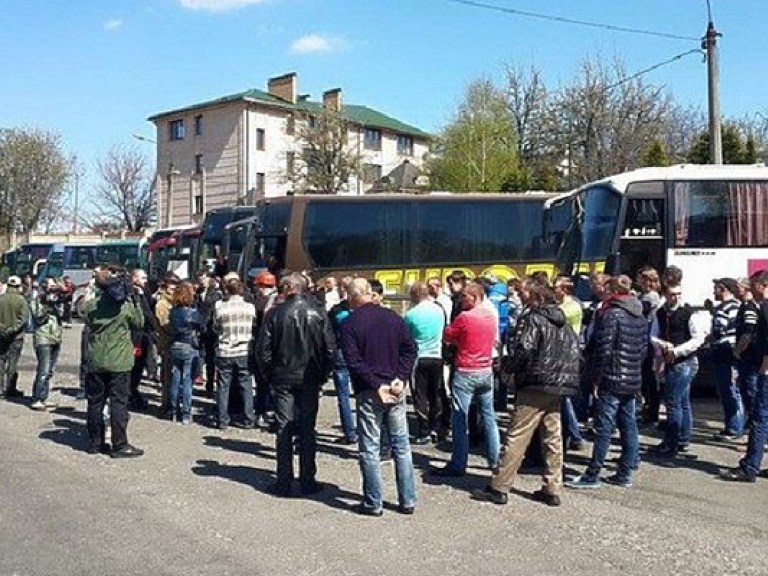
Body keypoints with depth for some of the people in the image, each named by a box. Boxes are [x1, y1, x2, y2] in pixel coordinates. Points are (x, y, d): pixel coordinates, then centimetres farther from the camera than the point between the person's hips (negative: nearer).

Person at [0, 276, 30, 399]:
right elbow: (23, 318, -15)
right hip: (16, 337, -3)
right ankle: (11, 389, 6)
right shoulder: (21, 300, -10)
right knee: (12, 362, 3)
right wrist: (13, 329, -15)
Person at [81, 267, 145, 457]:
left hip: (96, 362, 4)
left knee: (95, 402, 11)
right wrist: (134, 301, 8)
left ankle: (95, 442, 19)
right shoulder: (126, 306, -11)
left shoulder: (90, 305, -2)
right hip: (119, 363, -4)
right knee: (119, 403, 0)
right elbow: (139, 323, 5)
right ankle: (119, 445, 1)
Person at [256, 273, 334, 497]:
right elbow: (329, 348, -6)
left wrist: (270, 375, 6)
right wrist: (322, 375, 5)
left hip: (283, 379, 0)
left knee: (284, 430, 7)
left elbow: (263, 348, -7)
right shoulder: (318, 313, -5)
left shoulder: (275, 314, -7)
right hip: (310, 380, 1)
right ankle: (307, 482, 11)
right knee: (307, 431, 7)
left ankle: (284, 483, 10)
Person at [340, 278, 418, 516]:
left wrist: (376, 385, -13)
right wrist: (400, 378, -3)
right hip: (396, 390, 4)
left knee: (370, 449, 5)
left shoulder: (349, 324, -7)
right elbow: (410, 349, 1)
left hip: (368, 393, -4)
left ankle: (373, 503, 11)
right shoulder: (393, 317, 5)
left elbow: (353, 361, -15)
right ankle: (407, 501, 17)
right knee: (401, 445, 12)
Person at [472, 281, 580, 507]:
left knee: (517, 437, -5)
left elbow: (522, 350, -17)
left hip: (535, 386, -8)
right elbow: (574, 351, 16)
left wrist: (508, 369, -2)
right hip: (559, 388, 8)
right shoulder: (562, 321, 15)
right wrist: (563, 375, 16)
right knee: (553, 438, 12)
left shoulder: (532, 318, -9)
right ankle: (552, 490, 15)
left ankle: (498, 487, -2)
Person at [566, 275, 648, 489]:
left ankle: (592, 475, 1)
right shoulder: (641, 317, 11)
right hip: (633, 381, 8)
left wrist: (596, 379, -10)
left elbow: (604, 350, -17)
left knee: (604, 428, -4)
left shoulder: (611, 314, -13)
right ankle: (625, 474, 18)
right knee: (628, 426, 11)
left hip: (613, 380, -8)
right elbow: (644, 349, 16)